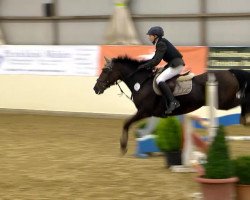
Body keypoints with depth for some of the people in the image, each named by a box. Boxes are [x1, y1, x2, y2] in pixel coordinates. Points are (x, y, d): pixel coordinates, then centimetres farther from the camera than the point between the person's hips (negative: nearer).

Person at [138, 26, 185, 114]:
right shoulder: (159, 43, 14)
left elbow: (157, 60, -21)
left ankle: (172, 102, -22)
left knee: (159, 80, -20)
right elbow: (155, 58, 18)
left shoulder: (161, 44, -16)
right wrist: (146, 64, 8)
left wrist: (144, 66, -16)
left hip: (176, 65, -11)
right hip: (173, 64, 11)